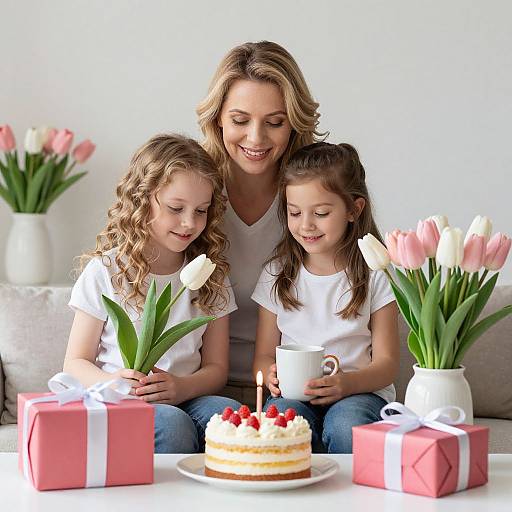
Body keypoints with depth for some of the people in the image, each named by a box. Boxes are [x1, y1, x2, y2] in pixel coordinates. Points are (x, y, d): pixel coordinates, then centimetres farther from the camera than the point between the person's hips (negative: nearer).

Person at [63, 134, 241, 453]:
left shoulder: (210, 275, 11)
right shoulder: (106, 271, 2)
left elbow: (216, 367, 10)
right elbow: (76, 362, 3)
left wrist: (181, 388, -14)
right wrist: (111, 383, -21)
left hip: (184, 401, 3)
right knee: (172, 426, -34)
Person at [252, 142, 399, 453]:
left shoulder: (374, 274, 2)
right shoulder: (278, 273, 9)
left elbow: (387, 363, -1)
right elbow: (264, 354, 9)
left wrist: (347, 383, -22)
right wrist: (272, 376, -16)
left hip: (359, 392, -1)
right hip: (293, 394, 2)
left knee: (345, 424, -34)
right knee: (282, 416, -32)